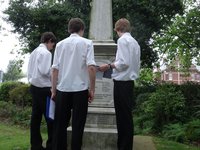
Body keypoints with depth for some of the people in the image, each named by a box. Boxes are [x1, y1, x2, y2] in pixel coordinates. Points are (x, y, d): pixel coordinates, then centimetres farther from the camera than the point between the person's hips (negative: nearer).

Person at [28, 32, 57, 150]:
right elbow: (45, 71, -19)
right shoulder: (46, 52, -12)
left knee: (36, 116, 11)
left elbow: (30, 71, 17)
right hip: (43, 88, -9)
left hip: (34, 86, 9)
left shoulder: (34, 52, 14)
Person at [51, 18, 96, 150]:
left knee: (60, 124, 12)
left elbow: (55, 69, 5)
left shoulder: (60, 44, 10)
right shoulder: (86, 43, 1)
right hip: (80, 89, -3)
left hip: (62, 89, 3)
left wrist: (54, 90, 11)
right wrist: (92, 89, -4)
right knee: (78, 125, 5)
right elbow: (91, 67, -11)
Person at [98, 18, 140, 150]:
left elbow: (124, 62, -18)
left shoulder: (122, 40, -7)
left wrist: (108, 66, -8)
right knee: (126, 115, 13)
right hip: (130, 81, 9)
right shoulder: (135, 42, 19)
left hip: (122, 81, -9)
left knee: (123, 115, -5)